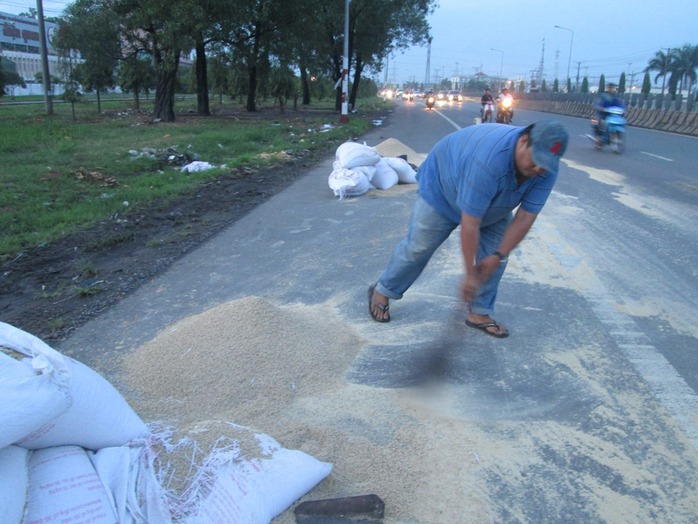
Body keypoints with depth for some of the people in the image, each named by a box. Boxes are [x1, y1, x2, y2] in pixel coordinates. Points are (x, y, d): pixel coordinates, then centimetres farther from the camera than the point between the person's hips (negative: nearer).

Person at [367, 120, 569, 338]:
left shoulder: (547, 170, -25)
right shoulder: (488, 159, -45)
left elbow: (524, 218, -18)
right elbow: (470, 224, -40)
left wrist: (498, 256, -21)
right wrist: (471, 274, -33)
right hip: (441, 187, -6)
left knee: (496, 250, -2)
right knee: (418, 247, -1)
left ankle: (480, 313, 12)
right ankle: (381, 291, 20)